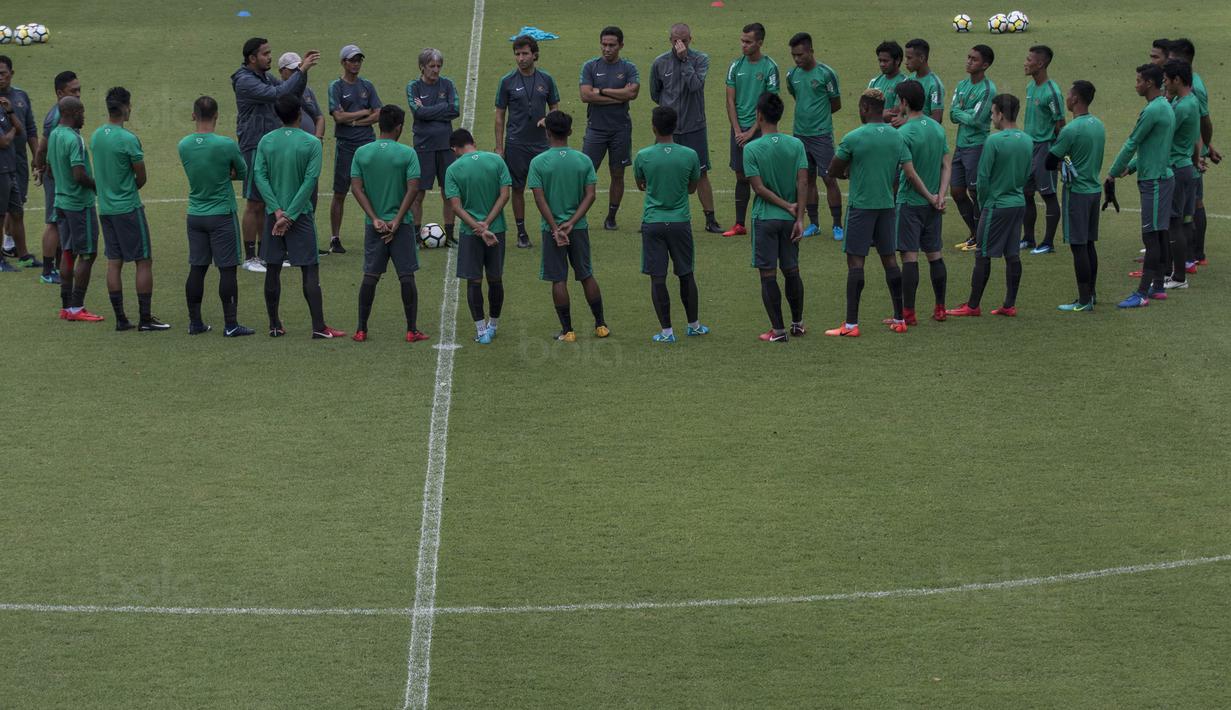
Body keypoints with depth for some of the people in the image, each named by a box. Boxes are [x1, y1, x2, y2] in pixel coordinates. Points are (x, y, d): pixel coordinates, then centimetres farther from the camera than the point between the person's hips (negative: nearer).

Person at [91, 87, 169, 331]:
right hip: (128, 208, -7)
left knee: (114, 262, 9)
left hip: (105, 208, 7)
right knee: (144, 261, 1)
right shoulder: (128, 139, -17)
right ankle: (145, 319, 0)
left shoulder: (96, 136, 5)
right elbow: (141, 178, -8)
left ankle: (120, 318, 10)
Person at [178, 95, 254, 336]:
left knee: (196, 269, 9)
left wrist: (223, 174, 2)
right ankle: (230, 324, 1)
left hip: (195, 215, 5)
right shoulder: (226, 145, -15)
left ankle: (195, 322, 13)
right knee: (227, 270, 0)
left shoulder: (184, 145, -1)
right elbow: (243, 173, -1)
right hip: (222, 215, -5)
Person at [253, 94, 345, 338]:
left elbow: (260, 177, -7)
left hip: (274, 214, 3)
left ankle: (274, 325, 12)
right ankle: (318, 327, -5)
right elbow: (310, 181, -14)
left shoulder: (266, 142, 0)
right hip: (301, 214, -3)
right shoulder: (311, 143, -8)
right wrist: (290, 215, -13)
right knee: (310, 270, 0)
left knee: (273, 270, 9)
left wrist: (277, 211, -11)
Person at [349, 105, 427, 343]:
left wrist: (375, 219, -7)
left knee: (370, 276, 7)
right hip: (402, 224, -2)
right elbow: (413, 188, -13)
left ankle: (361, 329, 8)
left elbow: (356, 187, -5)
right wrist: (397, 220, -11)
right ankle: (412, 330, 4)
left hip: (374, 225, 2)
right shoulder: (407, 153, -7)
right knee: (406, 276, 3)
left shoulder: (362, 153, 0)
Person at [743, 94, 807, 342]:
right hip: (789, 219, 4)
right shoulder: (796, 145, -2)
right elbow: (803, 182, -7)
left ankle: (778, 329, 2)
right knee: (792, 271, 16)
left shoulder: (751, 149, -11)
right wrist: (799, 217, -6)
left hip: (764, 218, -4)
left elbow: (759, 188, -14)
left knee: (768, 275, 2)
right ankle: (797, 323, 25)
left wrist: (788, 206, -8)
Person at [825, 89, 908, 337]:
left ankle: (851, 324, -7)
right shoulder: (896, 137, 4)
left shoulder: (853, 138, -13)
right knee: (889, 258, 13)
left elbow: (833, 171, -4)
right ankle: (900, 319, 18)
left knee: (855, 261, -4)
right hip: (887, 205, 5)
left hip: (861, 205, -5)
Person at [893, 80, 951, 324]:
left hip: (910, 203, -7)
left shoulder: (904, 133, -16)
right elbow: (947, 165, 4)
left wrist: (929, 197, -7)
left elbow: (910, 173, -17)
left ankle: (908, 313, -3)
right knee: (935, 254, 14)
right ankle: (940, 308, 20)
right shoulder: (938, 128, 6)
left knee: (910, 256, -5)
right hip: (933, 205, 7)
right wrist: (940, 196, -4)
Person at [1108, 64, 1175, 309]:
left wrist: (1113, 172, -1)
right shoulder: (1166, 107, 13)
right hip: (1162, 176, 10)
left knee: (1152, 236, -10)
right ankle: (1158, 287, 17)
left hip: (1154, 181, -10)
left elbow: (1132, 144, -13)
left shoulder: (1152, 111, -18)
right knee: (1159, 234, 12)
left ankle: (1142, 293, -11)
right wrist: (1130, 168, 18)